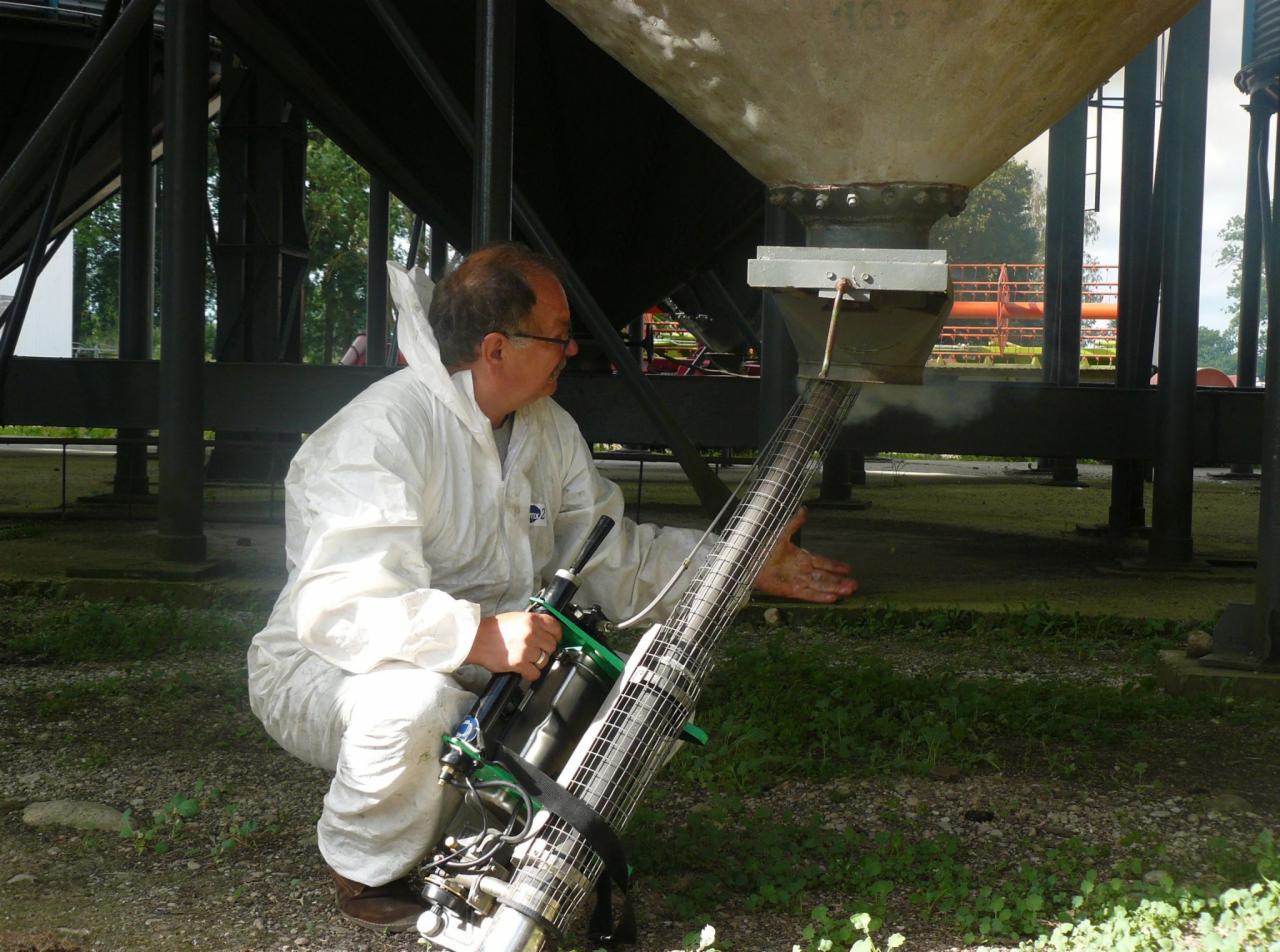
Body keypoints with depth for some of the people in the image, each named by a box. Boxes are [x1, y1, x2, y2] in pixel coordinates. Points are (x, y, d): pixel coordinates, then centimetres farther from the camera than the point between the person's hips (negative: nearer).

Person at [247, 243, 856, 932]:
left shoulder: (550, 431, 5)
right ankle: (366, 872, -10)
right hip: (324, 670, -7)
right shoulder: (381, 433, -24)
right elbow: (339, 607, -36)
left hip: (483, 672, 8)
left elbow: (614, 554, 10)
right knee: (411, 701, -42)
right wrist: (479, 636, -46)